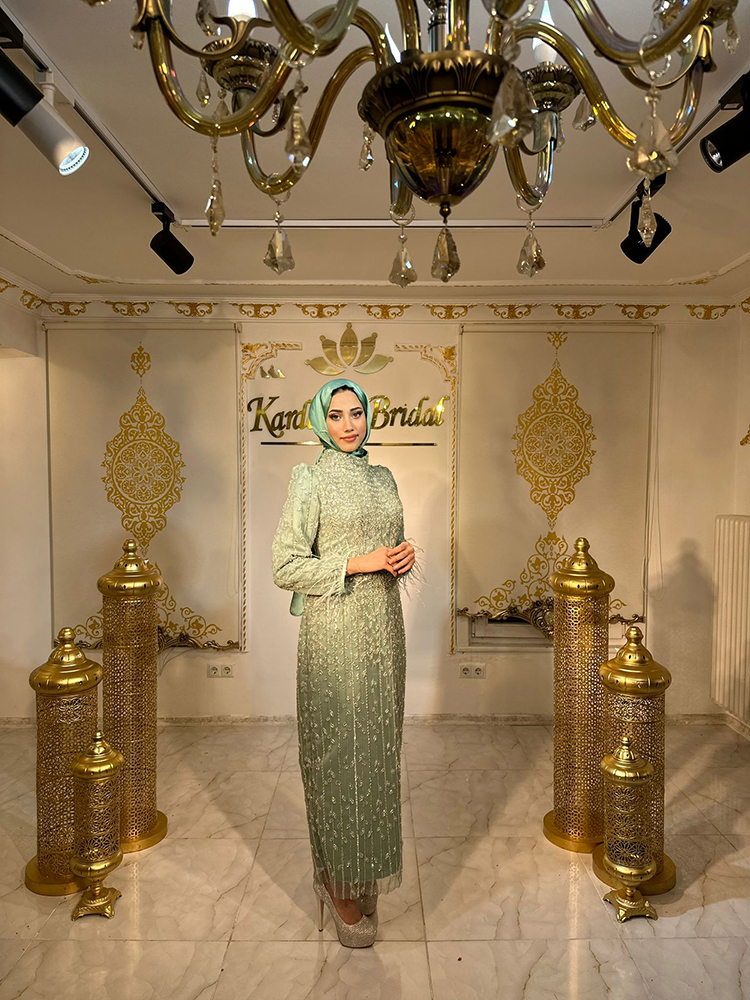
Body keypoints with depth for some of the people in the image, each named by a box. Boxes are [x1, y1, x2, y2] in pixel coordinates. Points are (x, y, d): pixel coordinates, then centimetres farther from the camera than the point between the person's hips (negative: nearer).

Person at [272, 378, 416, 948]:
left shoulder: (383, 477, 11)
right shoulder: (310, 481, -7)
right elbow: (286, 567, -12)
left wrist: (405, 555, -2)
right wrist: (358, 563, -17)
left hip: (383, 627, 6)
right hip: (335, 633, -6)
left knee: (378, 747, 15)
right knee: (340, 752, 3)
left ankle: (368, 866, 35)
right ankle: (340, 882, 23)